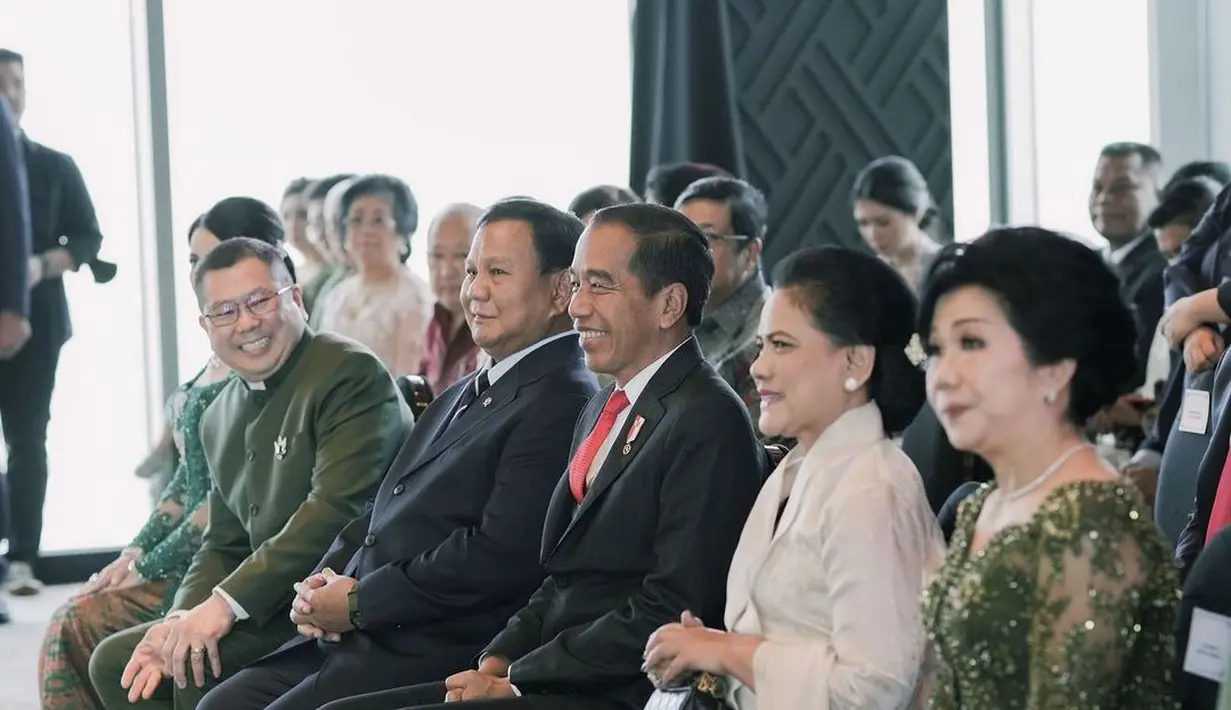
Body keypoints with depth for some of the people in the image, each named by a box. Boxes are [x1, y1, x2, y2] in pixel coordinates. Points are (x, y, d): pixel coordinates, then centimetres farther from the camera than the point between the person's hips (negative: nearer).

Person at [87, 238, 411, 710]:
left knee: (199, 668, -26)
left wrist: (227, 603, -23)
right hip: (277, 604, 9)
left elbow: (336, 509, -22)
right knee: (114, 662, 6)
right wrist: (181, 621, -3)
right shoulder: (221, 419, 16)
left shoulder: (350, 373, -12)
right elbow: (224, 546, 18)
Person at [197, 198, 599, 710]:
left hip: (439, 650, -10)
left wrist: (356, 604, -14)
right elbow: (382, 514, 23)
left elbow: (501, 556, -21)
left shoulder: (562, 405, -12)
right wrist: (327, 579, 2)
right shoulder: (461, 396, 21)